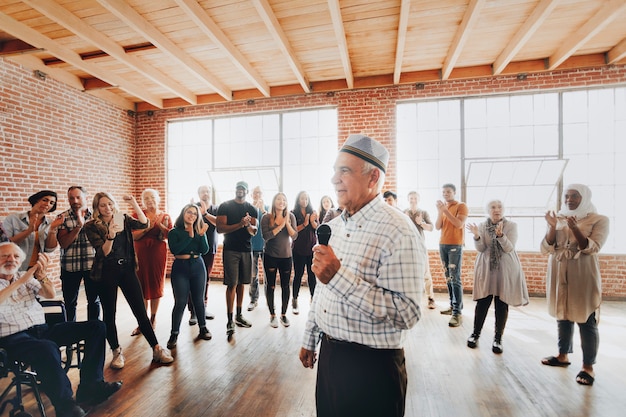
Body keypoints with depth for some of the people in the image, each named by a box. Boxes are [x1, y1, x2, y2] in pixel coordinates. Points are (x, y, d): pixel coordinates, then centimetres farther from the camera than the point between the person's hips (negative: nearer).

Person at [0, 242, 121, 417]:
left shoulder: (26, 276, 16)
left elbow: (51, 294, 1)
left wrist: (41, 275, -16)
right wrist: (20, 281, -22)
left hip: (42, 329, 6)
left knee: (96, 326, -11)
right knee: (47, 348, -39)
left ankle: (90, 386, -14)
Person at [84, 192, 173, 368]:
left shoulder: (123, 219, 4)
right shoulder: (91, 226, -3)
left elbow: (144, 224, -12)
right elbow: (103, 252, -11)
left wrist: (134, 204, -18)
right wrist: (110, 235, -28)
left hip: (127, 269, 2)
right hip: (106, 273, -1)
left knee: (140, 311, 3)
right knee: (109, 314, 9)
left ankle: (157, 349, 11)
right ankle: (117, 352, 27)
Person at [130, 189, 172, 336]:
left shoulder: (165, 216, 6)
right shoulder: (138, 215, 4)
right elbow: (133, 236, -4)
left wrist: (159, 224, -15)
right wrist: (147, 227, -18)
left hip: (158, 254, 1)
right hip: (141, 254, 0)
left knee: (156, 285, 8)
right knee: (142, 286, 1)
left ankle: (153, 319, 24)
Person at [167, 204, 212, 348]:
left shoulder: (199, 231, 5)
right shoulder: (174, 232, -2)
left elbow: (204, 250, -6)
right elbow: (174, 250, -17)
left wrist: (202, 235, -18)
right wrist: (190, 236, -19)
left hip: (198, 267, 2)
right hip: (180, 268, -2)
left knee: (199, 300, 11)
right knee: (180, 302, -3)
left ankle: (203, 328, 27)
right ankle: (174, 334, 14)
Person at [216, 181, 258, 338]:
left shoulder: (251, 209, 9)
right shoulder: (225, 206, -1)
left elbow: (254, 231, 2)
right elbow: (220, 228, -11)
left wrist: (248, 225, -20)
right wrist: (240, 224, -22)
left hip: (246, 250, 4)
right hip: (230, 250, -4)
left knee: (241, 283, 12)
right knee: (232, 284, -5)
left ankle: (239, 316, 25)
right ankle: (229, 321, 4)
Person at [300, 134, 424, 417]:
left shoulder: (398, 232, -20)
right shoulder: (334, 226, 4)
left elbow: (406, 314, -25)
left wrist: (340, 277, -31)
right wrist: (309, 339, 17)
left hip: (372, 366, -7)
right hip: (328, 355, 7)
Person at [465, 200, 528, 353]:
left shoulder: (511, 225, -3)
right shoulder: (483, 225, 2)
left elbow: (509, 248, -12)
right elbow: (480, 249, -4)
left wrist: (500, 234, -29)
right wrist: (476, 235, -23)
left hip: (505, 269, 0)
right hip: (486, 268, 1)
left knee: (502, 304, 5)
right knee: (482, 302, 2)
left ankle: (498, 338, 18)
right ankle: (476, 333, 19)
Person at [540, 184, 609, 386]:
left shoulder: (599, 220, -2)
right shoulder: (558, 219, 6)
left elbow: (591, 248, -14)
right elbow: (546, 249, -1)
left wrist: (575, 228, -27)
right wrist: (553, 227, -13)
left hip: (583, 276, -4)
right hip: (559, 275, 4)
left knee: (586, 320, 1)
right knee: (562, 317, 14)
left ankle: (588, 366, 13)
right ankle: (563, 355, 28)